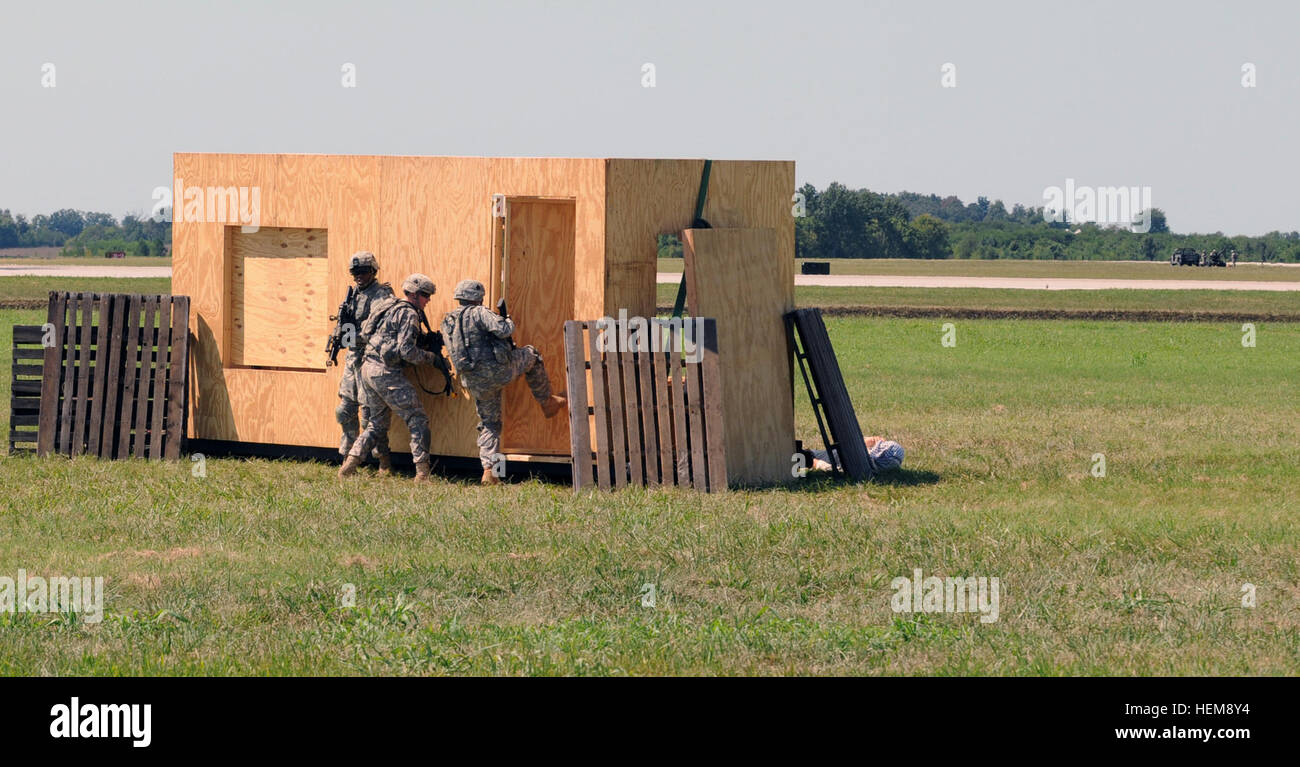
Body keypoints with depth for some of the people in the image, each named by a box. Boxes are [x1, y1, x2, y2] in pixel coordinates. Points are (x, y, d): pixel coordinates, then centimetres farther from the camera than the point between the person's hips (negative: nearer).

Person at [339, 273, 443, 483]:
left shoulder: (390, 307, 19)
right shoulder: (408, 314, -9)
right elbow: (407, 350, -18)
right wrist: (430, 358, -3)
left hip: (368, 370, 9)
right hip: (386, 372, -9)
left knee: (378, 423, 19)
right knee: (417, 420, -4)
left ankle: (350, 462, 8)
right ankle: (422, 472, -11)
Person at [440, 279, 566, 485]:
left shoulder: (447, 323, 14)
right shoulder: (479, 313, -8)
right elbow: (503, 329, -21)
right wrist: (509, 322, 4)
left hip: (475, 383, 6)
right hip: (496, 371, -6)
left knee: (489, 425, 16)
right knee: (531, 356, 21)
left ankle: (489, 470, 4)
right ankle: (547, 403, 30)